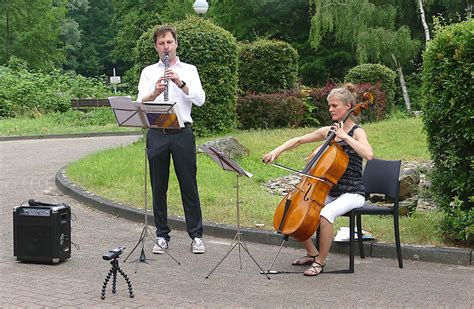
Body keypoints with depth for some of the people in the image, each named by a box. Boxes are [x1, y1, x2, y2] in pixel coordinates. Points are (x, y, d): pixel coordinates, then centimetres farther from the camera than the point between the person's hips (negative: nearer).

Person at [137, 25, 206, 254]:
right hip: (157, 134, 1)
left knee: (188, 185, 0)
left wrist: (180, 83, -18)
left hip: (182, 132, -1)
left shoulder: (189, 70, 10)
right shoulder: (148, 72, 11)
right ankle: (162, 236, 13)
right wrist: (155, 92, -22)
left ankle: (196, 236, 8)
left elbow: (200, 100, -4)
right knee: (159, 187, 4)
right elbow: (140, 102, -2)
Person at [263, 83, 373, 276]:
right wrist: (278, 150, -1)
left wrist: (345, 136, -25)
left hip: (352, 193, -7)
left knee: (325, 214, -34)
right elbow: (298, 140, 14)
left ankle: (320, 261, -14)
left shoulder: (357, 132, -9)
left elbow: (368, 154, -29)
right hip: (330, 192, 7)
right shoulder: (328, 131, 8)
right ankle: (312, 253, 10)